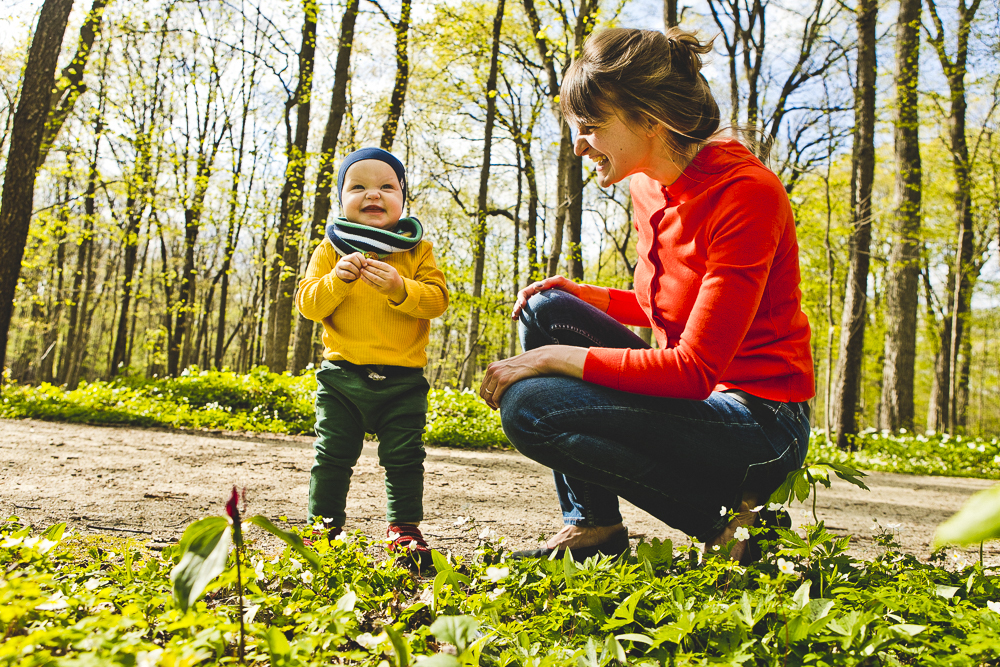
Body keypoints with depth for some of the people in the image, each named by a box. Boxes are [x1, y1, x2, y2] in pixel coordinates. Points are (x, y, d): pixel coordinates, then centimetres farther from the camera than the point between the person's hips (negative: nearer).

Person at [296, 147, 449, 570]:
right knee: (332, 455, 8)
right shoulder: (331, 249, 4)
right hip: (341, 373, 1)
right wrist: (336, 280, -20)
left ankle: (404, 528, 20)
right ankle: (324, 525, 23)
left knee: (403, 456, 6)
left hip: (402, 379, 0)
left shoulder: (417, 250, 2)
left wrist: (399, 288, -24)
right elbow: (307, 304, -2)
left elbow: (437, 300, -7)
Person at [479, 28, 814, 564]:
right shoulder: (647, 184, 5)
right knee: (547, 310, 3)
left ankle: (725, 518, -7)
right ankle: (591, 524, 6)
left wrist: (554, 358, -21)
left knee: (529, 407, -21)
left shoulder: (745, 193, -21)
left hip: (762, 425, -9)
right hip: (698, 396, 9)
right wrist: (576, 294, 3)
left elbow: (695, 370, -25)